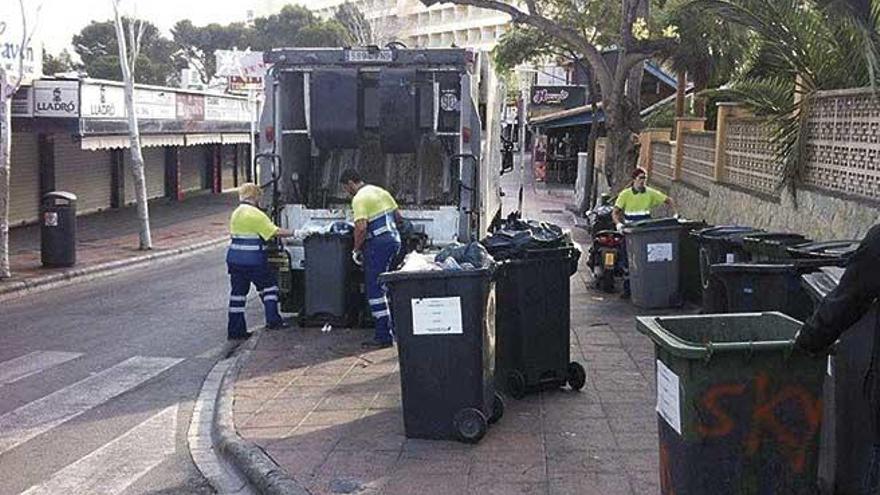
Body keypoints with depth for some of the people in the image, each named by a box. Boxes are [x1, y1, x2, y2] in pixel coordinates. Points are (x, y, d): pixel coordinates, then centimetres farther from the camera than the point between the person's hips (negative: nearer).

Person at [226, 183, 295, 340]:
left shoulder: (236, 213, 12)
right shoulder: (256, 214, -13)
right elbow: (275, 232, -16)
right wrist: (293, 233, -8)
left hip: (234, 258, 7)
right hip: (253, 260, -7)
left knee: (238, 292, 9)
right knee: (268, 286, 11)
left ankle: (235, 330, 10)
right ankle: (273, 320, 9)